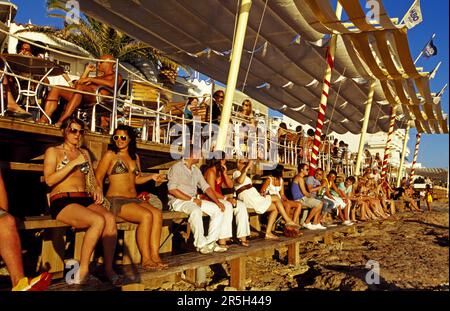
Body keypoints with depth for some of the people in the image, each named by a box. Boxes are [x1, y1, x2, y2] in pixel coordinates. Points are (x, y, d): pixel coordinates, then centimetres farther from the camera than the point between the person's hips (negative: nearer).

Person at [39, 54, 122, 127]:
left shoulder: (116, 76, 17)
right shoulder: (99, 77, 40)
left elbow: (111, 84, -10)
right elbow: (79, 83, 31)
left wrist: (90, 79, -9)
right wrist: (87, 71, 30)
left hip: (98, 97, -8)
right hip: (82, 97, 8)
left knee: (80, 87, -37)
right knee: (56, 89, -10)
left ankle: (61, 121, -43)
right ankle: (44, 119, -27)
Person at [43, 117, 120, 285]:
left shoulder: (84, 153, 25)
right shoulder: (53, 151, 9)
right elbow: (49, 180, -6)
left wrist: (98, 189, 6)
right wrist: (73, 163, -11)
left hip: (85, 200, 5)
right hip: (62, 202, -5)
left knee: (110, 218, -30)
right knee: (98, 220, -34)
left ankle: (109, 269, -25)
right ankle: (82, 273, -24)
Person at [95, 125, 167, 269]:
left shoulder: (135, 157, 19)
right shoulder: (110, 155, 1)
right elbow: (98, 178, -2)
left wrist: (151, 176, 10)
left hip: (134, 199, 6)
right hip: (116, 199, -6)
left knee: (157, 213, -23)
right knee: (146, 215, -29)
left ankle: (154, 256, -23)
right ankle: (145, 259, -22)